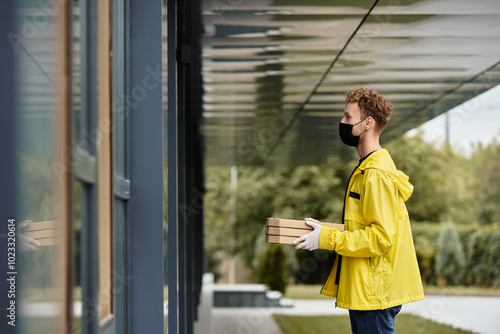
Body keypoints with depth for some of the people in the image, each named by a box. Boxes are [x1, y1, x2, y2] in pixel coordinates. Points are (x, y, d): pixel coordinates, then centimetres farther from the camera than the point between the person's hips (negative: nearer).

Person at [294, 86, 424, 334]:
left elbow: (381, 237, -22)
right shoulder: (365, 170, 16)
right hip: (362, 292, 10)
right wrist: (326, 232, 12)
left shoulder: (377, 175, -17)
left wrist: (327, 239, -18)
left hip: (375, 293, -10)